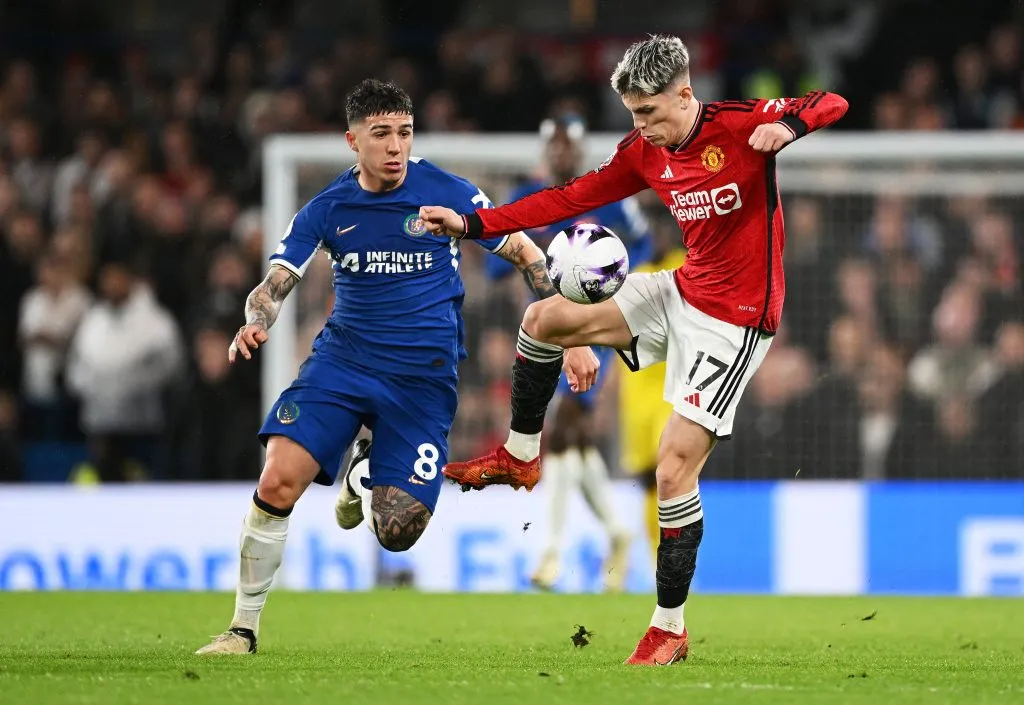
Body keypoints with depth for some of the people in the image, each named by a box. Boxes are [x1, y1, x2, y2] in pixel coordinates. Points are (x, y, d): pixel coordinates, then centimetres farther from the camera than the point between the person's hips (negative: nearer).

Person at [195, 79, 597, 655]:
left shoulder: (450, 194, -5)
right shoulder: (328, 209, 1)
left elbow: (528, 257, 3)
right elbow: (275, 286, 0)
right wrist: (255, 324, -24)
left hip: (425, 376, -1)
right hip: (342, 359, 1)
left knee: (397, 534, -10)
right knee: (278, 482, -20)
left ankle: (366, 473, 27)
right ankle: (244, 628, -4)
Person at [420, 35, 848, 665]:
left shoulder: (741, 125, -18)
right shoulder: (644, 153, 1)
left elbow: (831, 104, -21)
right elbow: (572, 198, 6)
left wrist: (788, 124, -45)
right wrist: (471, 224, 0)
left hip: (736, 321, -7)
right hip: (682, 291, 7)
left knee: (675, 467, -12)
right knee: (545, 318, 1)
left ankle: (670, 629, 0)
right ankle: (519, 458, 22)